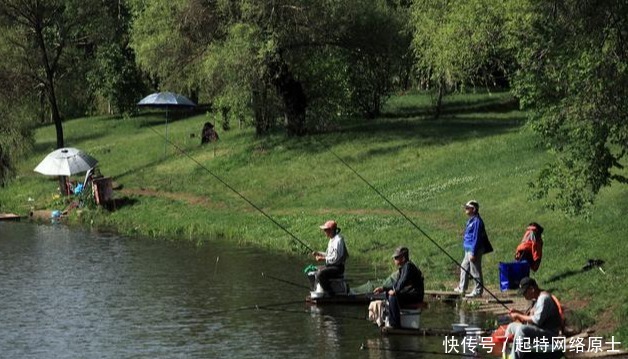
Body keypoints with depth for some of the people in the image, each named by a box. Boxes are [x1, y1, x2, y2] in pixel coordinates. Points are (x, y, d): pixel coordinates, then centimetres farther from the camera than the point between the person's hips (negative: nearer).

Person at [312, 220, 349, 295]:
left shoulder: (338, 240, -19)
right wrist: (319, 253, 11)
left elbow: (335, 258, -23)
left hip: (338, 267, -11)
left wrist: (323, 259, -19)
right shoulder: (332, 240, 13)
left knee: (320, 274, -28)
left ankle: (330, 293, -23)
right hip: (331, 265, 11)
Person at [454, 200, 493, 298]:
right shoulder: (471, 220, 13)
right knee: (464, 268, 17)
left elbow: (476, 238, -20)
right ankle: (461, 288, 26)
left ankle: (478, 291, 3)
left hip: (474, 250, -11)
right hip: (468, 249, 11)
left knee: (475, 271, -3)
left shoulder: (477, 221, -18)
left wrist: (473, 253, -21)